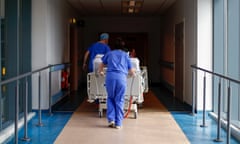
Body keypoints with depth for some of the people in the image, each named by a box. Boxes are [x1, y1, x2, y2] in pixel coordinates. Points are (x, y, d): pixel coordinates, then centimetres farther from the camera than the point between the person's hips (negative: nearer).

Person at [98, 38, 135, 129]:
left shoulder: (109, 54, 23)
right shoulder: (126, 55, 21)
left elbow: (102, 65, 38)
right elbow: (131, 72, 22)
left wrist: (100, 72, 58)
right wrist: (132, 73, 45)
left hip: (110, 76, 1)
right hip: (121, 77, -1)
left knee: (110, 98, 18)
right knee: (119, 100, 6)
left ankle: (111, 119, 9)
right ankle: (118, 123, 7)